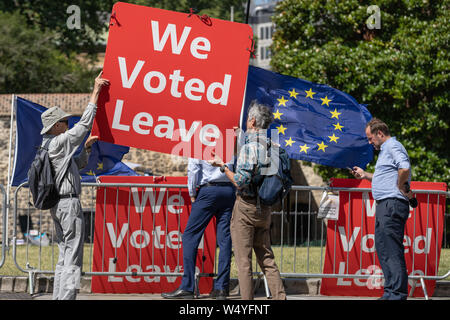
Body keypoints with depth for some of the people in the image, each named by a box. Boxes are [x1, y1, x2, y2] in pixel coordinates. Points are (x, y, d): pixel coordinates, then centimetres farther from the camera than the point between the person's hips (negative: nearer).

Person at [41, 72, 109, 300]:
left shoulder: (47, 146, 16)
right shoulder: (60, 143, -13)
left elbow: (76, 165, 27)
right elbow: (85, 123, -12)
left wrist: (86, 148, 17)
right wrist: (96, 91, -8)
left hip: (57, 204, 10)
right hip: (68, 202, -10)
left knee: (64, 255, 11)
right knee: (73, 257, -9)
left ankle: (58, 296, 9)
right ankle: (66, 297, -13)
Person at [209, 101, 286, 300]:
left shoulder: (250, 146, -17)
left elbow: (240, 182, -20)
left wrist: (222, 166, -10)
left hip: (246, 205, -7)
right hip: (265, 208, 7)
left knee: (243, 261, -1)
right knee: (266, 258, 12)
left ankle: (247, 300, -2)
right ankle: (279, 297, 5)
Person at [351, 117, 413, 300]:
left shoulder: (393, 147, -10)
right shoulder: (385, 150, 23)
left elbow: (404, 168, -28)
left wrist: (402, 189, -17)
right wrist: (365, 175, 29)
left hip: (393, 204, -11)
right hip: (385, 205, 11)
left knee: (392, 250, -11)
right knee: (382, 248, 12)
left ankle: (397, 294, -11)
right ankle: (390, 292, 15)